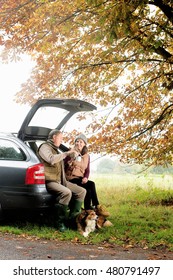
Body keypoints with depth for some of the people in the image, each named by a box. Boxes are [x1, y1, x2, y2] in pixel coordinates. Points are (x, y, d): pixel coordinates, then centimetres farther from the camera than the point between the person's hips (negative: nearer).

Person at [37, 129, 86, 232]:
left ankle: (73, 217, -4)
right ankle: (60, 222, -25)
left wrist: (71, 155, 23)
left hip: (60, 180, 10)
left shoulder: (56, 149, 27)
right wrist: (67, 153, -20)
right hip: (50, 181, -10)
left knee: (82, 191, -2)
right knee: (66, 192, -35)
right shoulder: (45, 147, -3)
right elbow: (51, 159, -24)